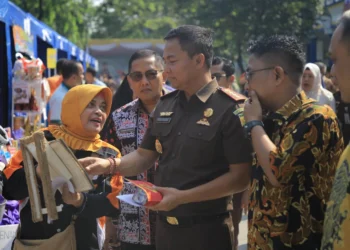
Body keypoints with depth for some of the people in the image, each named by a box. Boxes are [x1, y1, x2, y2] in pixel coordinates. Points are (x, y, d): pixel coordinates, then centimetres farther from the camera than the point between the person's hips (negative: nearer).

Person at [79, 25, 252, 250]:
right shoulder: (165, 105, 8)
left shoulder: (231, 109, -13)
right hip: (165, 228, 6)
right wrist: (108, 165, -4)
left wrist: (182, 197, -21)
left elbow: (241, 177, -16)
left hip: (207, 231, -6)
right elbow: (144, 156, 15)